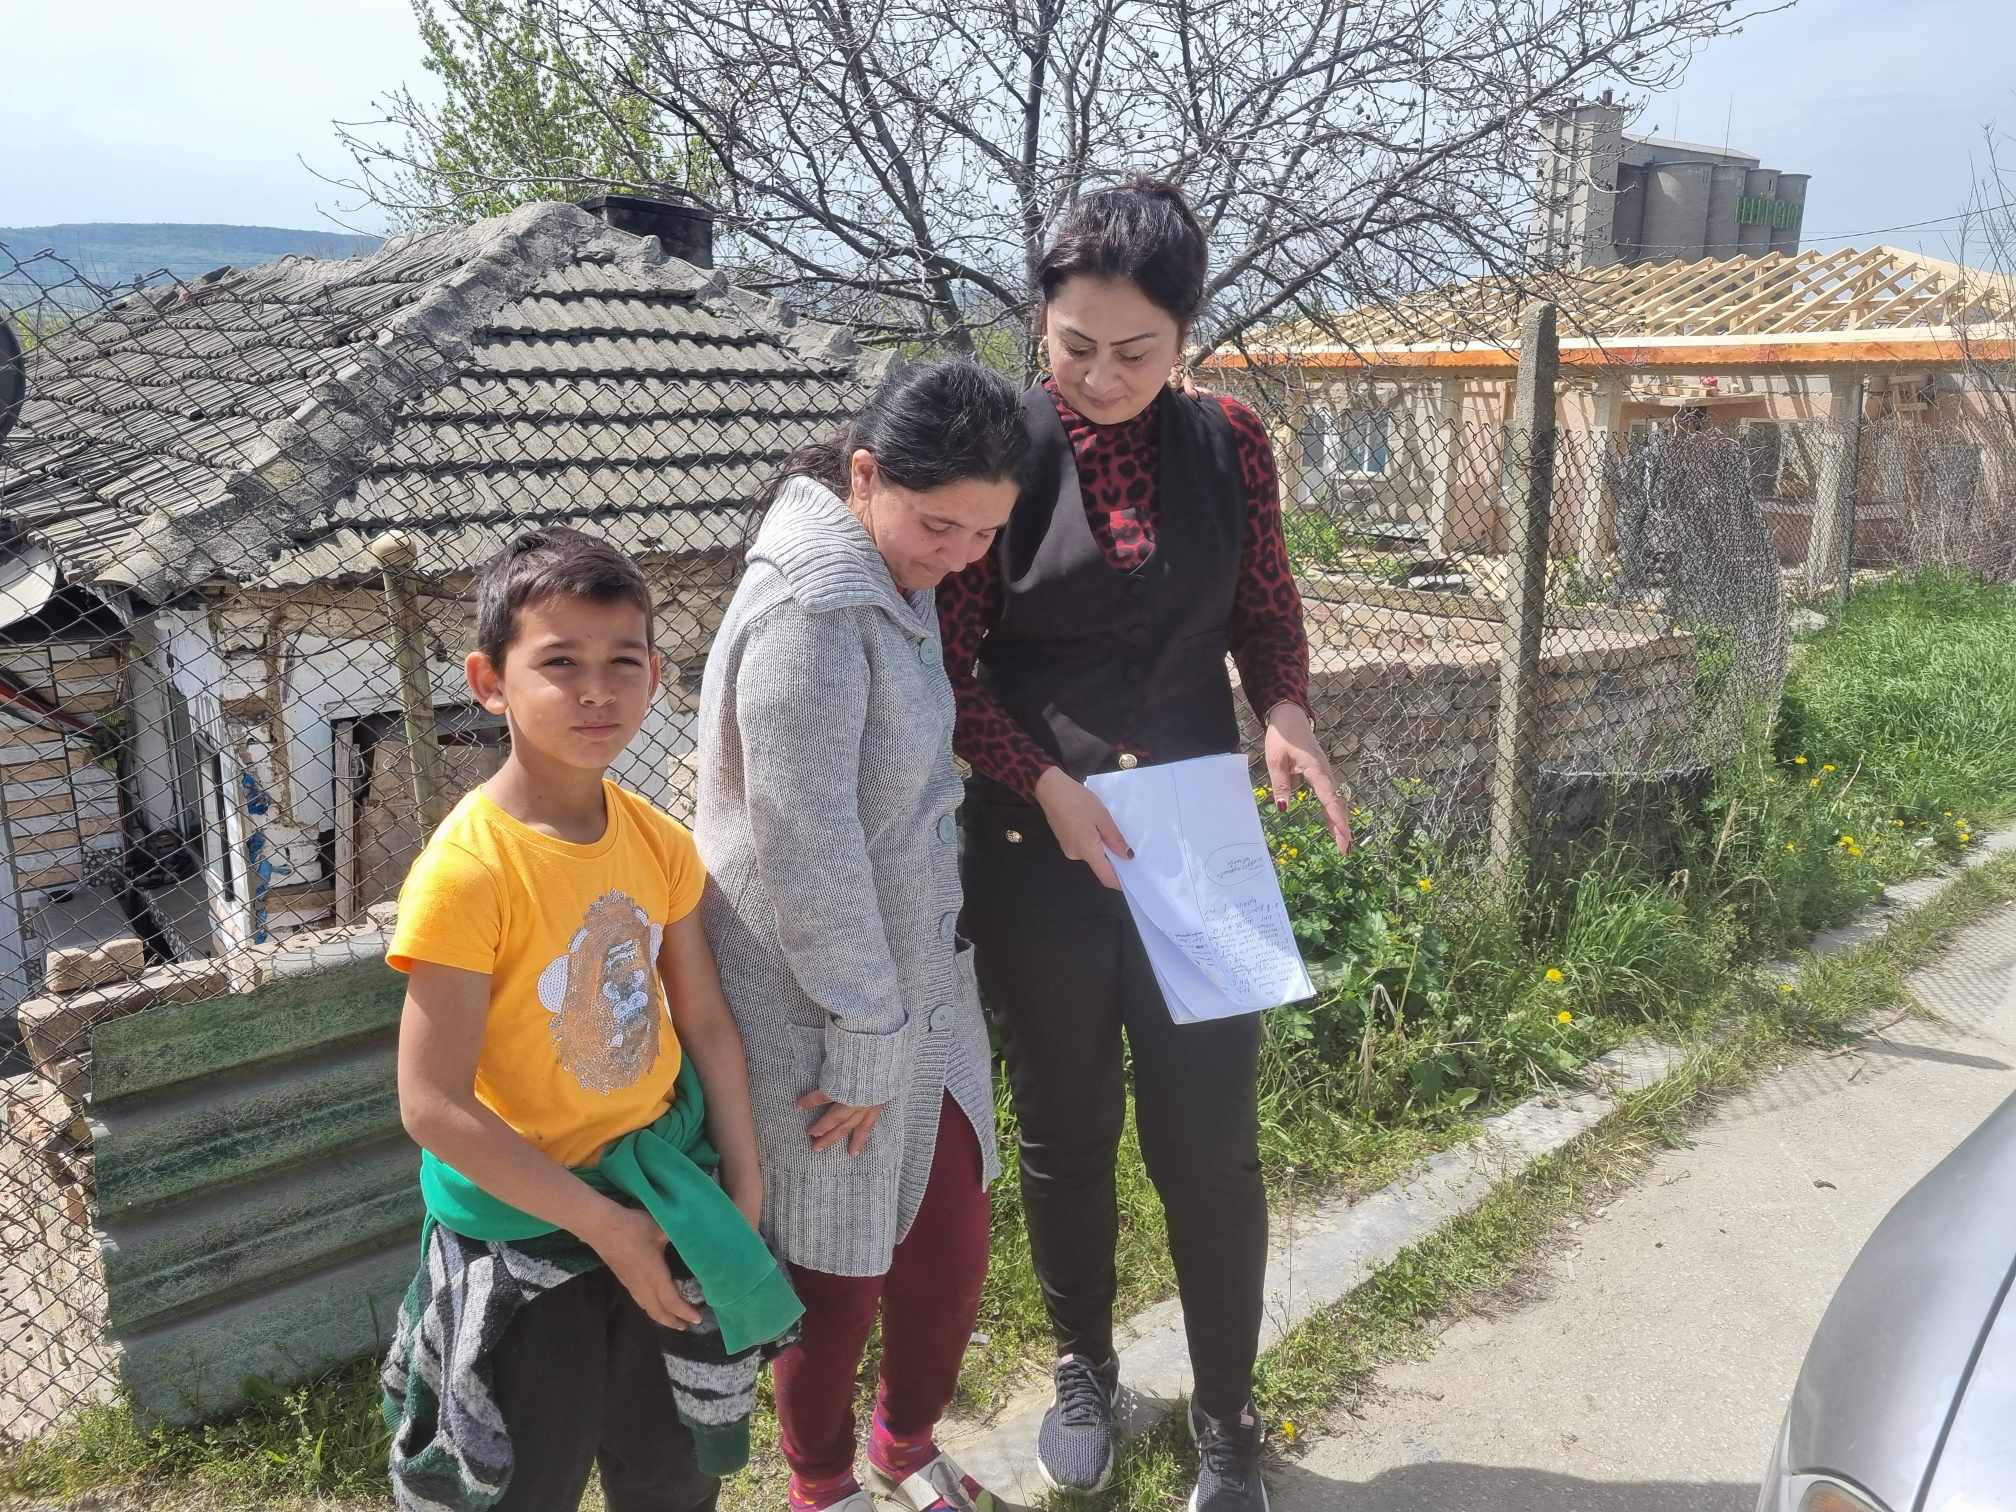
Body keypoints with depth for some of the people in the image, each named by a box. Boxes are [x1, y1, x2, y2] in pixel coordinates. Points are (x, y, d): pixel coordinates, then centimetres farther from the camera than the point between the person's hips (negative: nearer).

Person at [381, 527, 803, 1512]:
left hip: (665, 1193, 5)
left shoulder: (660, 844, -7)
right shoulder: (467, 871, -25)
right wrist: (602, 1225, -20)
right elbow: (434, 1106, -23)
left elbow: (705, 1021, 3)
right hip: (525, 1230, -5)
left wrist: (743, 1185, -2)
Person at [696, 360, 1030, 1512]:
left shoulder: (897, 577, 3)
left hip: (926, 978, 8)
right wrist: (866, 1043, -15)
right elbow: (807, 852, -23)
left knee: (954, 1238, 18)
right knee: (841, 1271, 12)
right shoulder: (811, 615, -25)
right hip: (826, 1011, -8)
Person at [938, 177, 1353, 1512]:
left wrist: (1288, 716, -10)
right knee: (1066, 1131, 14)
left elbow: (1267, 610, 10)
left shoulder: (1228, 444, 0)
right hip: (1040, 847, -1)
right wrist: (1047, 786, -18)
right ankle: (1087, 1370, 39)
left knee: (1210, 1140, 6)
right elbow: (948, 666, -6)